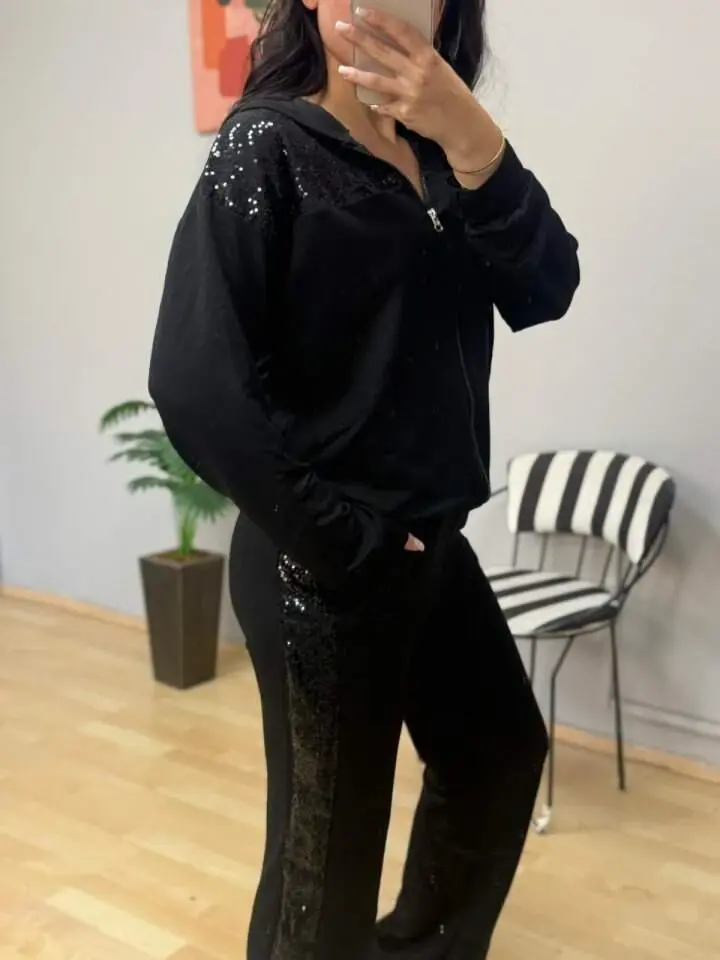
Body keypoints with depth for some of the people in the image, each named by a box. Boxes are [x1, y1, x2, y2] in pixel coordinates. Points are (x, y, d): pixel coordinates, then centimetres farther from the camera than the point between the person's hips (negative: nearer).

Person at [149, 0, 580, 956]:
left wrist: (467, 132, -21)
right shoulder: (267, 145, -13)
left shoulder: (433, 152, 8)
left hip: (430, 540, 8)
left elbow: (544, 290, -7)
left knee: (501, 751, 25)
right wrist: (339, 543, -16)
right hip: (325, 565, -8)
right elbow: (198, 384, -22)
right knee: (327, 840, 7)